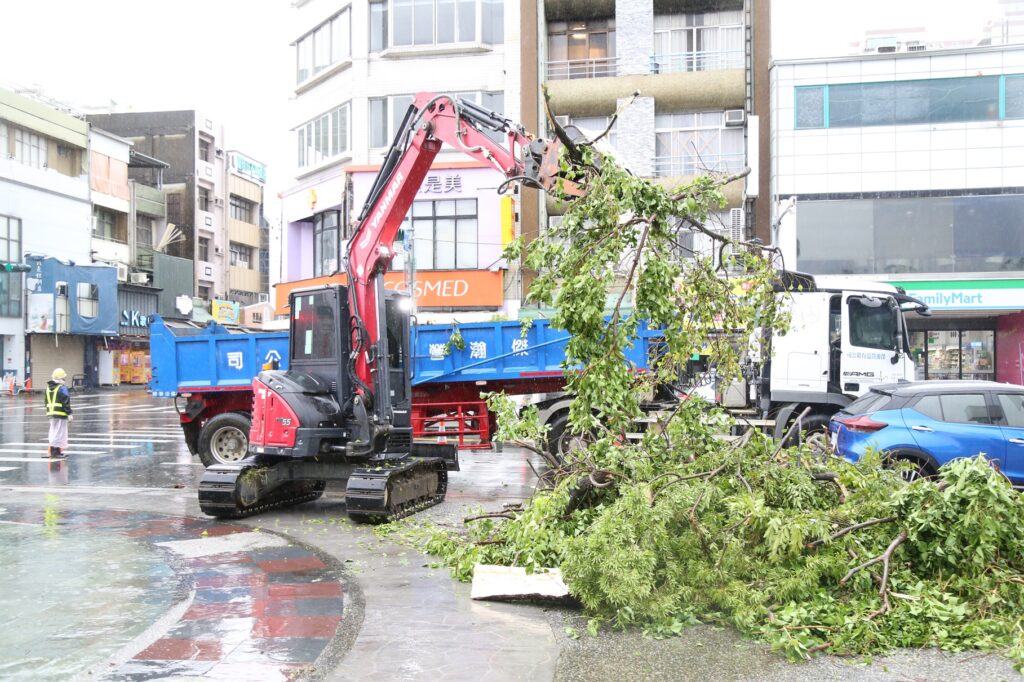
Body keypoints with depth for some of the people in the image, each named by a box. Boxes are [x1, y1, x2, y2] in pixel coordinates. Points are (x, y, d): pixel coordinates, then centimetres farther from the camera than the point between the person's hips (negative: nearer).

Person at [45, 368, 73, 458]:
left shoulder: (48, 388, 12)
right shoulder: (62, 388, -13)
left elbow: (47, 402, 18)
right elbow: (66, 402, -15)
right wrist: (69, 413, -11)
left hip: (51, 413, 8)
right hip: (61, 414, -8)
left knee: (53, 432, 15)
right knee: (59, 432, -4)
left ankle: (53, 451, 20)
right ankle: (56, 451, -5)